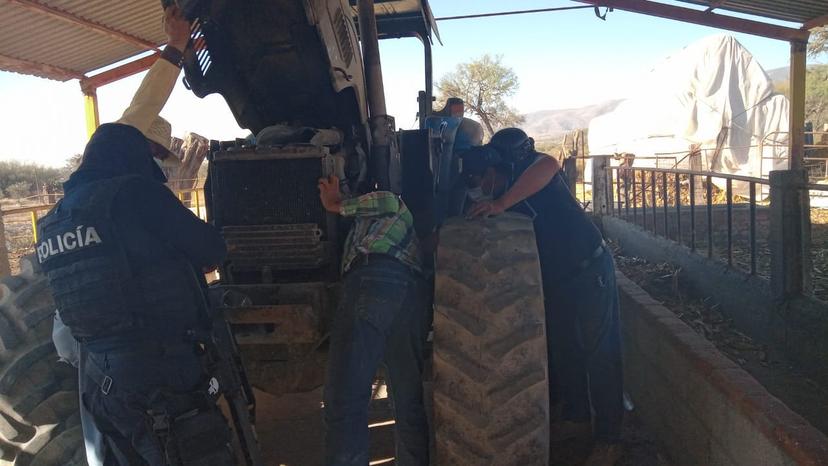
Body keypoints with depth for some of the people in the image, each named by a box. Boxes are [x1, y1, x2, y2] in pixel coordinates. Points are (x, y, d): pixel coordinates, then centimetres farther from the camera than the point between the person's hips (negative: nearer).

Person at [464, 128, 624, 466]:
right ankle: (577, 417, 36)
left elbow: (549, 165, -42)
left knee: (599, 353, -2)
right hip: (556, 279, 9)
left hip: (590, 271, -8)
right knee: (562, 350, 17)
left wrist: (502, 204, -45)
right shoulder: (502, 196, 5)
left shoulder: (528, 168, -16)